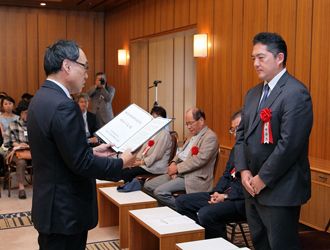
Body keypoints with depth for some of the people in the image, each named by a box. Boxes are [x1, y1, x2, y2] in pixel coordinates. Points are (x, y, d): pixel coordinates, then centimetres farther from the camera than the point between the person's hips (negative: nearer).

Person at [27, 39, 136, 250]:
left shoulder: (40, 98, 7)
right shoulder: (64, 106, -24)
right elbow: (81, 163, -23)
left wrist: (92, 151, 11)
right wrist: (121, 163, -11)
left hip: (48, 204, 10)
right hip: (66, 212, -10)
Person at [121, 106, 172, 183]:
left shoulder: (164, 134, -12)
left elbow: (157, 155, -18)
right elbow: (144, 147, 18)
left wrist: (141, 162, -14)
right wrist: (138, 159, 1)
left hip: (156, 166, -9)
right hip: (144, 162, 9)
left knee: (127, 174, -21)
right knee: (122, 171, -8)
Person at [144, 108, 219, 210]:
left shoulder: (210, 137, -11)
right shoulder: (193, 135, 21)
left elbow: (201, 159, -21)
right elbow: (181, 153, 22)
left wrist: (177, 168, -18)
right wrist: (173, 163, -1)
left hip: (193, 177, -10)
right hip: (179, 173, 10)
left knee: (160, 191, -24)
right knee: (148, 186, 2)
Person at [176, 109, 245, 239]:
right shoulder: (236, 149, 19)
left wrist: (226, 196, -19)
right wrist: (217, 192, 0)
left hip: (241, 201, -10)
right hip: (224, 193, 10)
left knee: (205, 213, -32)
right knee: (181, 201, 5)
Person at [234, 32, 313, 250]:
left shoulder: (296, 93, -15)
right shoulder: (253, 93, 12)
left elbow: (289, 143, -22)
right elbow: (242, 134, 13)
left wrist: (263, 179, -16)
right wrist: (244, 170, 0)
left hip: (280, 191, -8)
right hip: (254, 188, 8)